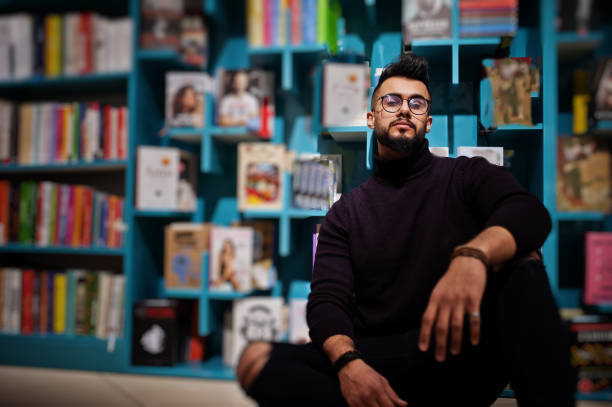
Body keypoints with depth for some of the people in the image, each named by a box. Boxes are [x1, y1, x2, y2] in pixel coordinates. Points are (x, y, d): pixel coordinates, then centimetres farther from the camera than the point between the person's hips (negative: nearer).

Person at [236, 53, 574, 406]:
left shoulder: (466, 175, 8)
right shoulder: (347, 212, 13)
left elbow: (530, 213, -13)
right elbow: (327, 301, 3)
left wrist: (473, 255, -37)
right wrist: (347, 361, -21)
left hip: (464, 357, -2)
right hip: (379, 366, 2)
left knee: (520, 257, -26)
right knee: (256, 359, -22)